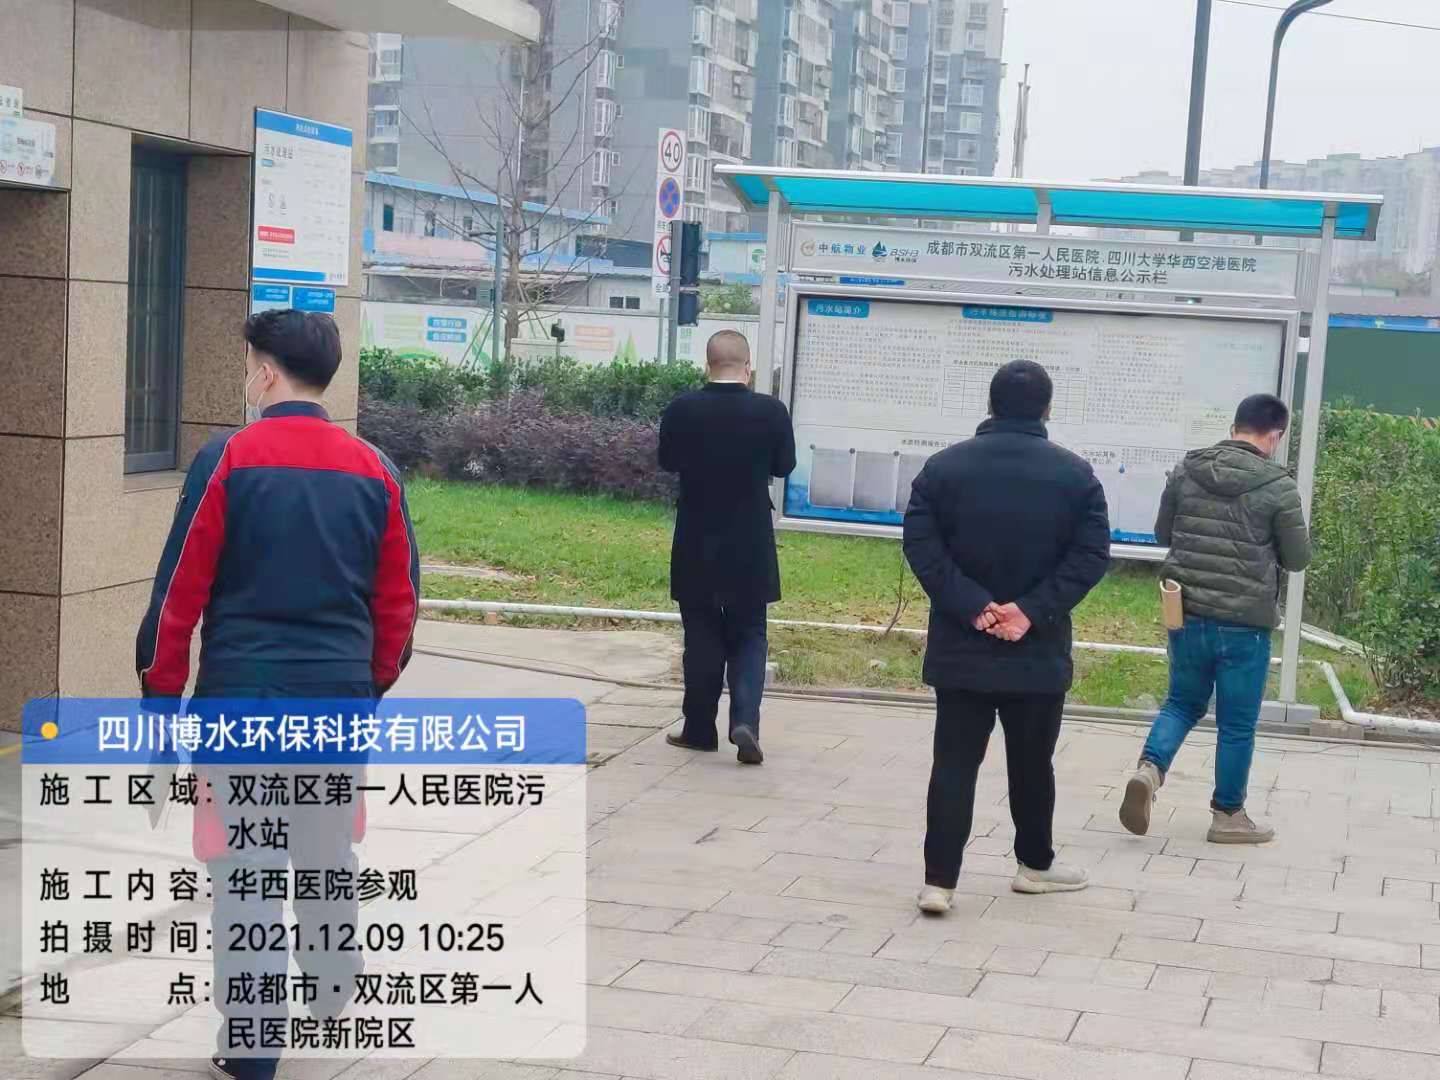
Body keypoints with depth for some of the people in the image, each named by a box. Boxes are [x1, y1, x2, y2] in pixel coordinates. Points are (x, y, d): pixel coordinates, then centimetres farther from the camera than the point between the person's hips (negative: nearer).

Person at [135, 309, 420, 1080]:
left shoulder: (229, 459, -8)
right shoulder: (373, 469, 4)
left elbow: (180, 589, -7)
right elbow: (399, 600, 8)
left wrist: (161, 691, 3)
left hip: (241, 695, -4)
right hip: (339, 696, 4)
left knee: (246, 865, 1)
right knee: (329, 854, 20)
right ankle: (334, 997, 35)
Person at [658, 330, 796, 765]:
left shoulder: (682, 409, -10)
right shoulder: (771, 411, -11)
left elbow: (668, 461, 5)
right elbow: (784, 466, 2)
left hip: (695, 547, 1)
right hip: (750, 549, -1)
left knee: (702, 637, 12)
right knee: (748, 635, 10)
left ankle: (699, 729, 18)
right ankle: (745, 719, -7)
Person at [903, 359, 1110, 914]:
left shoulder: (944, 466, 0)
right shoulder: (1075, 474, -2)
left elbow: (920, 544, -7)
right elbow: (1091, 554, -10)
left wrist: (972, 608, -12)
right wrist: (1031, 611, -13)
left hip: (960, 647, 1)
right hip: (1039, 651, -1)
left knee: (954, 763, 3)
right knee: (1031, 763, 15)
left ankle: (939, 880, -3)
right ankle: (1035, 863, 31)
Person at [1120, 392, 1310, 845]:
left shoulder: (1185, 471, 1)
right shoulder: (1278, 487, -11)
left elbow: (1162, 534, 13)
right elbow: (1298, 558, -4)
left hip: (1187, 614, 4)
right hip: (1244, 622, -4)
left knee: (1182, 702, 20)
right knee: (1237, 724, 9)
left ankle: (1149, 768, -4)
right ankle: (1228, 815, 20)